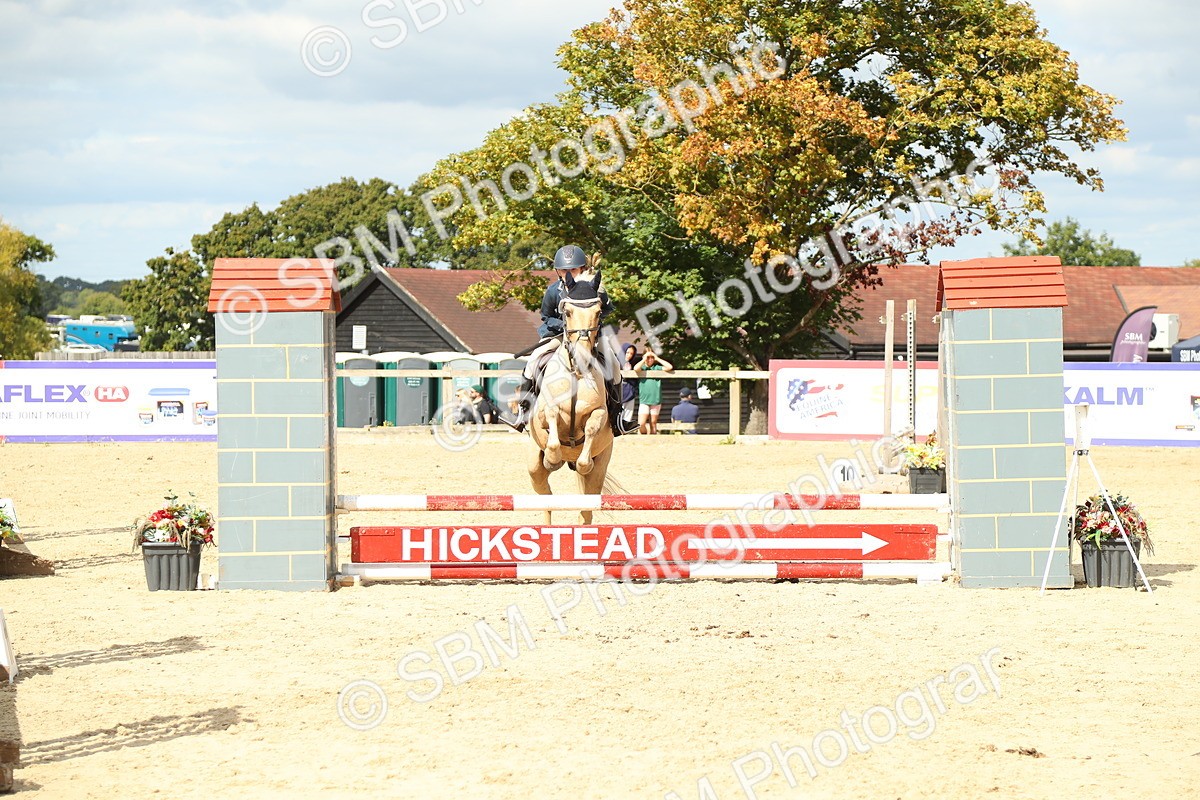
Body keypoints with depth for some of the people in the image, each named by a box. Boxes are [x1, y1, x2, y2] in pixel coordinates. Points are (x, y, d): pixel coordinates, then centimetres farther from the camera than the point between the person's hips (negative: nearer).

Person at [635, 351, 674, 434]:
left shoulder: (657, 368, 7)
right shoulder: (642, 368, 5)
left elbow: (670, 367, -6)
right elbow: (636, 368, -18)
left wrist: (657, 358, -3)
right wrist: (644, 359, -7)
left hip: (656, 400, 1)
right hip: (644, 400, -1)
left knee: (653, 424, 6)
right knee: (641, 424, -11)